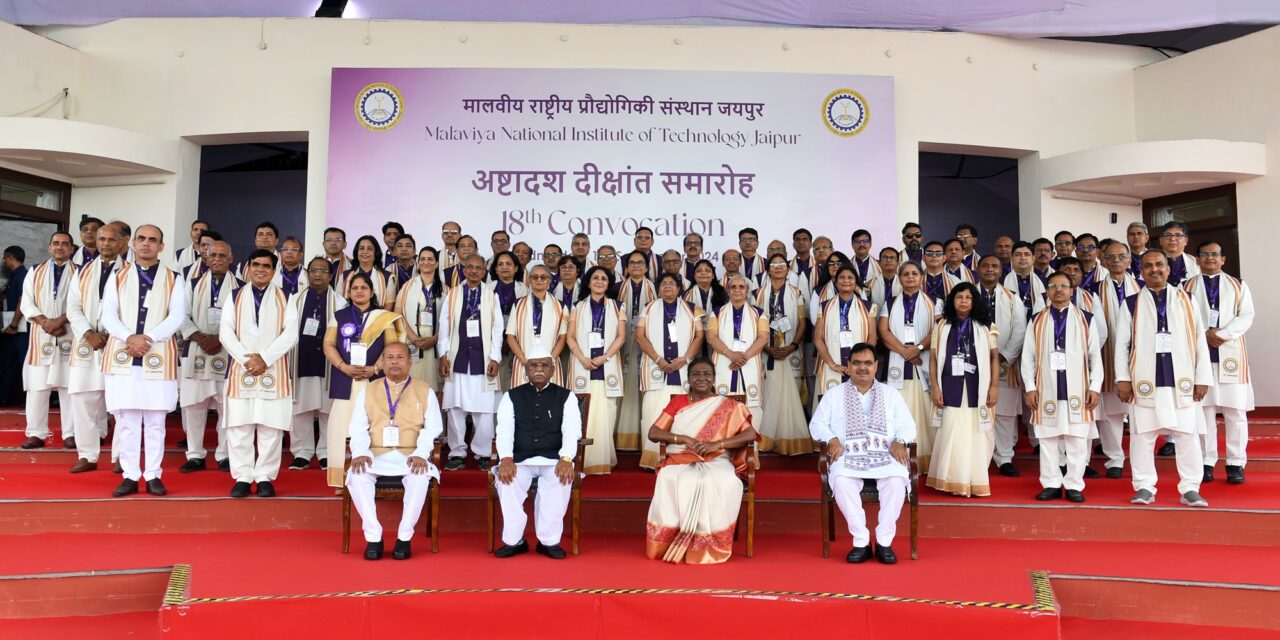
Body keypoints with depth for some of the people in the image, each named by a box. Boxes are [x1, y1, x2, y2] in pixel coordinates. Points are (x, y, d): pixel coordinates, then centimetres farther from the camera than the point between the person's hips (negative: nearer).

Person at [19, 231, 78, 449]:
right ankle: (36, 433, 7)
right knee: (37, 386, 1)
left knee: (69, 386, -1)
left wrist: (59, 321, -15)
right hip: (41, 336, 2)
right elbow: (27, 303, 5)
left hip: (70, 336, -2)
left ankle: (70, 433, 3)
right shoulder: (35, 272, 12)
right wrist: (45, 322, -10)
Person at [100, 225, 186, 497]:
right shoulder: (118, 278, 12)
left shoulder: (174, 280, 6)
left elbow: (177, 316, -4)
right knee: (126, 421, 4)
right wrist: (129, 337, -15)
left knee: (155, 421, 3)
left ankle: (153, 475, 11)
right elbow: (108, 315, 2)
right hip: (122, 356, 2)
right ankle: (130, 476, 11)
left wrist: (148, 338, -16)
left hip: (158, 356, -2)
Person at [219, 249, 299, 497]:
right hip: (241, 370, 1)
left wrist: (264, 358, -13)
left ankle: (265, 477, 8)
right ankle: (242, 477, 10)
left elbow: (290, 334, -3)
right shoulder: (235, 297, 11)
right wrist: (246, 359, -12)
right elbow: (226, 332, 2)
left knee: (271, 427, 0)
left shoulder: (285, 299, 7)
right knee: (239, 427, 1)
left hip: (274, 371, -1)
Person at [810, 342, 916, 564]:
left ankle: (884, 541, -20)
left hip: (885, 456, 1)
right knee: (841, 481, -34)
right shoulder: (834, 394, 15)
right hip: (848, 456, -1)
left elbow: (908, 425, 14)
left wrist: (899, 442, -8)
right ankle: (861, 541, -23)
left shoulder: (891, 394, 19)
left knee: (897, 480, -33)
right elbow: (817, 424, 10)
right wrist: (832, 440, -10)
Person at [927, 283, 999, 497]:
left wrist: (994, 386, -4)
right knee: (951, 434, -1)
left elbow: (994, 357, 4)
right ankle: (953, 482, 6)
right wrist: (934, 386, -3)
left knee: (976, 435, 3)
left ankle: (975, 481, 12)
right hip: (951, 387, 0)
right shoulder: (942, 325, 7)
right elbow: (934, 358, 5)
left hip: (977, 388, 0)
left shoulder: (985, 326, 6)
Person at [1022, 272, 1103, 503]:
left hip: (1077, 389, -1)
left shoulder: (1086, 319, 6)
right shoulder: (1036, 321, 8)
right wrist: (1029, 387, -1)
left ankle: (1074, 485, 12)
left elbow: (1095, 355, 4)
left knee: (1077, 440, 2)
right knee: (1048, 439, 5)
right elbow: (1028, 356, 6)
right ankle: (1051, 484, 13)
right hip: (1046, 390, 1)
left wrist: (1095, 387, -3)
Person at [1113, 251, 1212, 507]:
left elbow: (1200, 341, 6)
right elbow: (1121, 344, 4)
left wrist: (1202, 378, 2)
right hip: (1145, 381, -1)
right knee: (1142, 435, 3)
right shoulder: (1132, 304, 5)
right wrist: (1123, 378, -2)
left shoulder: (1186, 300, 8)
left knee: (1187, 435, 3)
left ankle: (1190, 489, 14)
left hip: (1181, 380, 1)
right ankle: (1145, 487, 12)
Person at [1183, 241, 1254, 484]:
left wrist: (1222, 334, -15)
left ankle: (1236, 463, 6)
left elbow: (1246, 316, 0)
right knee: (1203, 410, 0)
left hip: (1231, 353, 1)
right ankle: (1206, 462, 5)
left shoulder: (1238, 286, 12)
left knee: (1235, 410, 0)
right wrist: (1203, 335, -15)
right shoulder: (1187, 287, 10)